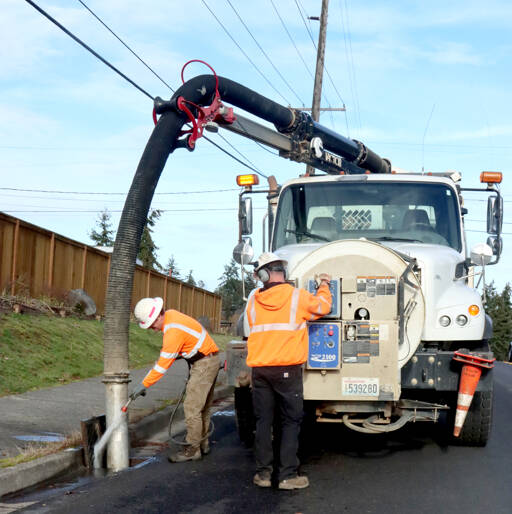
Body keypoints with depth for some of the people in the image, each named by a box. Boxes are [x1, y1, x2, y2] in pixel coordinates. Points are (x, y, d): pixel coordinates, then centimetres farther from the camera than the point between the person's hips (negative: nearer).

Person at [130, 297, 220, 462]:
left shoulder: (173, 331, -26)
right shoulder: (170, 314, 3)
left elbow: (163, 364, -24)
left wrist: (144, 385, -20)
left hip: (205, 364, -10)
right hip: (208, 362, 10)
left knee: (192, 407, -9)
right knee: (201, 406, 15)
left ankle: (192, 450, -4)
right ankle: (203, 444, 22)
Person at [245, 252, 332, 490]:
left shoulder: (252, 300, 4)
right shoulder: (298, 297, -6)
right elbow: (322, 307, 10)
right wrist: (324, 287, 29)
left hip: (259, 368, 3)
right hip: (288, 368, -3)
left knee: (263, 421, 10)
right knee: (290, 421, 4)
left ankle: (263, 473, 13)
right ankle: (287, 475, 2)